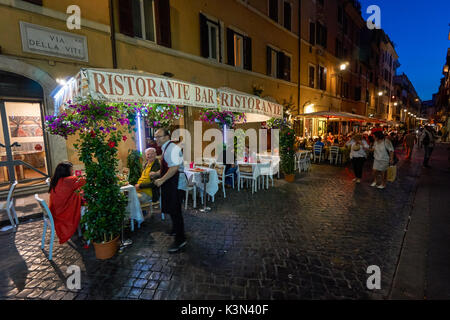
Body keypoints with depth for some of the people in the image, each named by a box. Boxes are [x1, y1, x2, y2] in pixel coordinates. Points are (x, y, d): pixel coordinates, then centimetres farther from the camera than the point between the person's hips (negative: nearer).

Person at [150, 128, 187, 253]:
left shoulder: (172, 148, -17)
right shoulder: (166, 149, 16)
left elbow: (174, 168, -26)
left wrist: (161, 180, -21)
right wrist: (156, 174, 15)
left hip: (176, 184, -10)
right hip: (170, 184, 10)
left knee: (175, 211, -6)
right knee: (171, 209, 22)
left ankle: (180, 239, 5)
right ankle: (176, 229, 41)